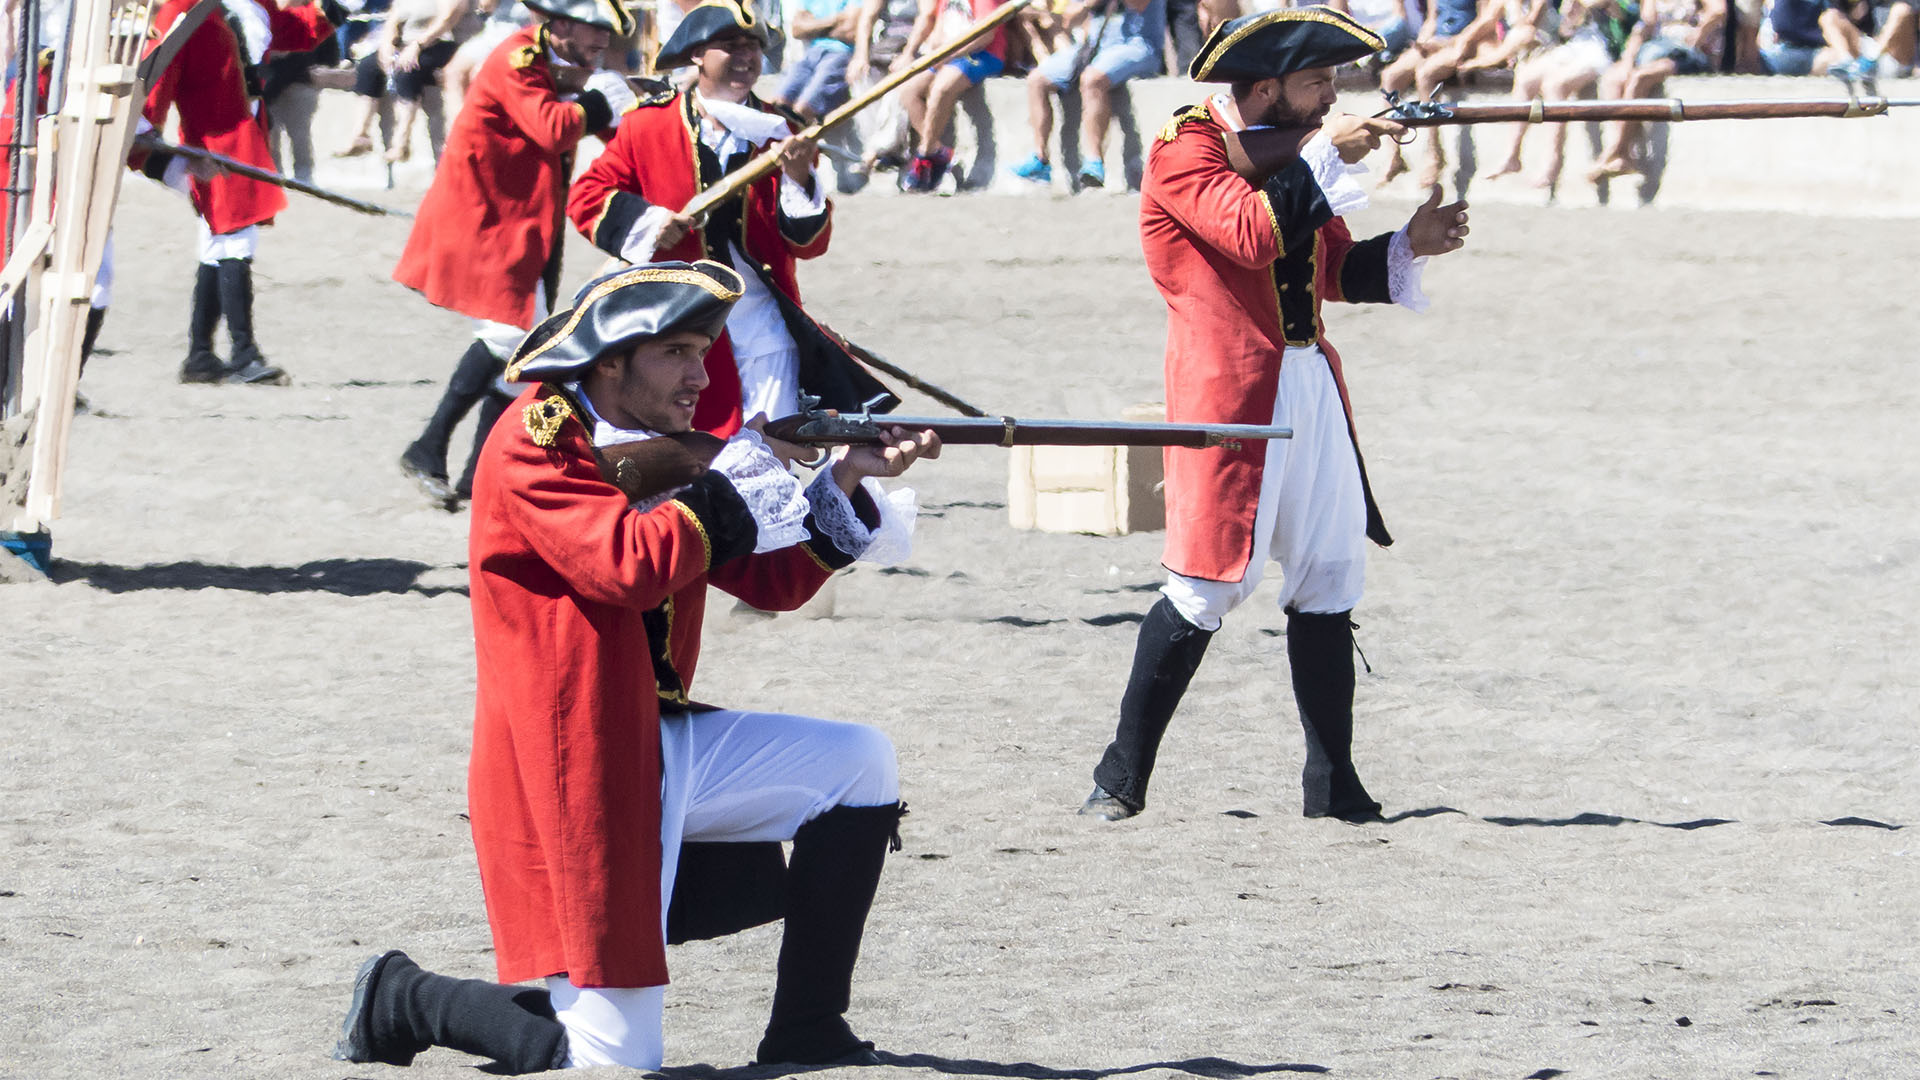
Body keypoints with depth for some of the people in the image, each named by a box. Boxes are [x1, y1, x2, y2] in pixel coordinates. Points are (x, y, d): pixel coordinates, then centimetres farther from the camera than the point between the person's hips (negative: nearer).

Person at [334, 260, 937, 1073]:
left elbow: (771, 579, 12)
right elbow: (628, 566, -27)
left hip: (662, 746, 9)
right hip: (575, 775, -9)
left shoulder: (660, 448, 14)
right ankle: (404, 1001, 13)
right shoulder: (533, 448, -12)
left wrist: (849, 482, -2)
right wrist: (736, 478, -17)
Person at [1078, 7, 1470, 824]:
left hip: (1309, 382, 8)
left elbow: (1336, 272, 19)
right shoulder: (1186, 151, -9)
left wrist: (1411, 245, 3)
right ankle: (1121, 779, 2)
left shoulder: (1295, 152, 16)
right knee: (1207, 584, -8)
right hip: (1229, 388, -8)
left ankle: (1332, 787, 10)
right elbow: (1254, 234, -24)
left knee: (1329, 577, 6)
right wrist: (1325, 156, -19)